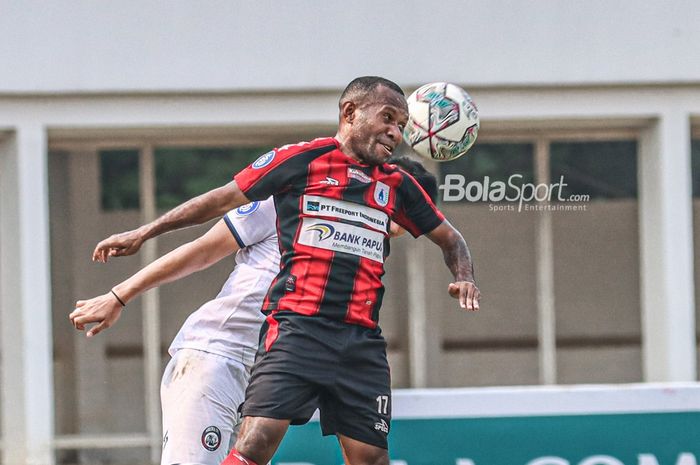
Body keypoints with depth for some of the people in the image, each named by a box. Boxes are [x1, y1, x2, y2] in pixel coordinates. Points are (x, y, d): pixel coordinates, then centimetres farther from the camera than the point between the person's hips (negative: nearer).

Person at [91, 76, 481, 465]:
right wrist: (143, 234, 15)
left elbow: (449, 238, 31)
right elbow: (223, 199, 13)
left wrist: (464, 278, 9)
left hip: (361, 341, 5)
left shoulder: (396, 185, 18)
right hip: (297, 328, -5)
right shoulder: (302, 159, 5)